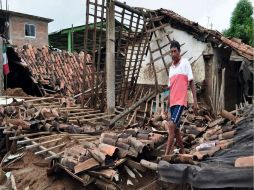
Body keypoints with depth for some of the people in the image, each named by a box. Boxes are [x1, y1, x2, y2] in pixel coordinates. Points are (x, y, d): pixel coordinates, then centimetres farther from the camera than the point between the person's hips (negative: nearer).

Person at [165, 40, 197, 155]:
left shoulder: (185, 63, -2)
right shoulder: (171, 68, 16)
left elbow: (192, 82, -6)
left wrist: (195, 101, -13)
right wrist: (167, 106, 16)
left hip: (180, 101, -7)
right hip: (172, 102, 7)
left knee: (171, 126, -17)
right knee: (176, 129, 12)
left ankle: (166, 156, -16)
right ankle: (182, 152, 27)